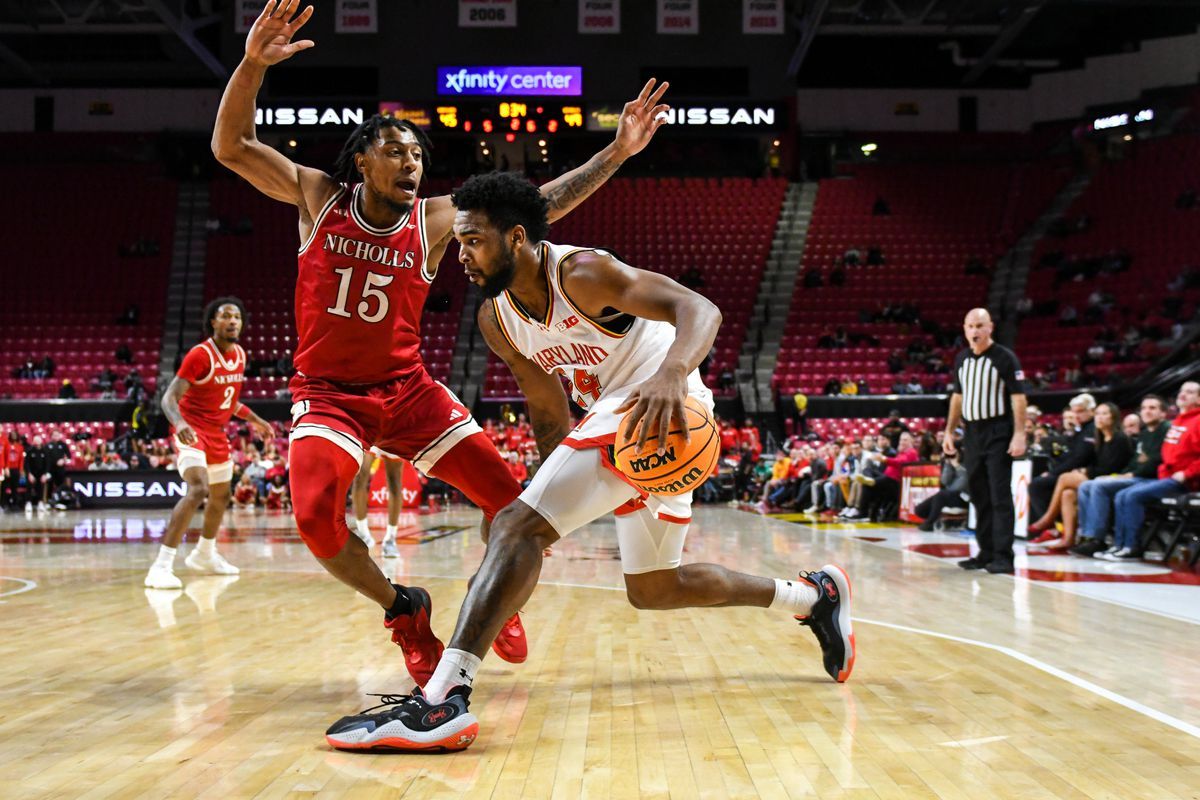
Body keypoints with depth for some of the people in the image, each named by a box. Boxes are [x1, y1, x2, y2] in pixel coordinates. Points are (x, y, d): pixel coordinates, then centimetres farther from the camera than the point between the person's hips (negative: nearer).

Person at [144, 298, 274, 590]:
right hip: (191, 431, -9)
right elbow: (170, 398, -25)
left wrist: (253, 419, 22)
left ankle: (204, 555, 45)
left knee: (221, 496, 21)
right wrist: (179, 423, -43)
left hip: (216, 432, 9)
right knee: (198, 490, -29)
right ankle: (161, 566, -30)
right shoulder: (199, 355, -19)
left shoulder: (240, 355, 5)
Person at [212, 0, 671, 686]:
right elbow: (232, 147, -9)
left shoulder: (438, 220, -2)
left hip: (408, 389, 2)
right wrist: (254, 64, -25)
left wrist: (616, 154, -12)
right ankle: (404, 611, 0)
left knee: (508, 498, -6)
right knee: (315, 514, -27)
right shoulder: (321, 197, -2)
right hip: (328, 391, -1)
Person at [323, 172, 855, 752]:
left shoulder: (581, 273, -18)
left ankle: (441, 702, -33)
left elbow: (699, 309, -30)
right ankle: (813, 595, 34)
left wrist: (671, 374, -49)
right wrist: (553, 486, 10)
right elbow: (549, 415, 15)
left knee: (517, 527, -23)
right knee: (652, 590, 20)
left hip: (660, 413, -10)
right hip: (610, 419, 10)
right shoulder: (495, 320, 5)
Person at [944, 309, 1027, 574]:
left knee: (1000, 495, -8)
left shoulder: (1004, 357, -7)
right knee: (978, 495, 9)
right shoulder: (962, 359, 11)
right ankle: (986, 552, 17)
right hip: (972, 433, 6)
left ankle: (1003, 556, -8)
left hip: (998, 433, -6)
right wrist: (949, 431, 16)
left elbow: (1018, 397, -10)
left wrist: (1019, 434, -17)